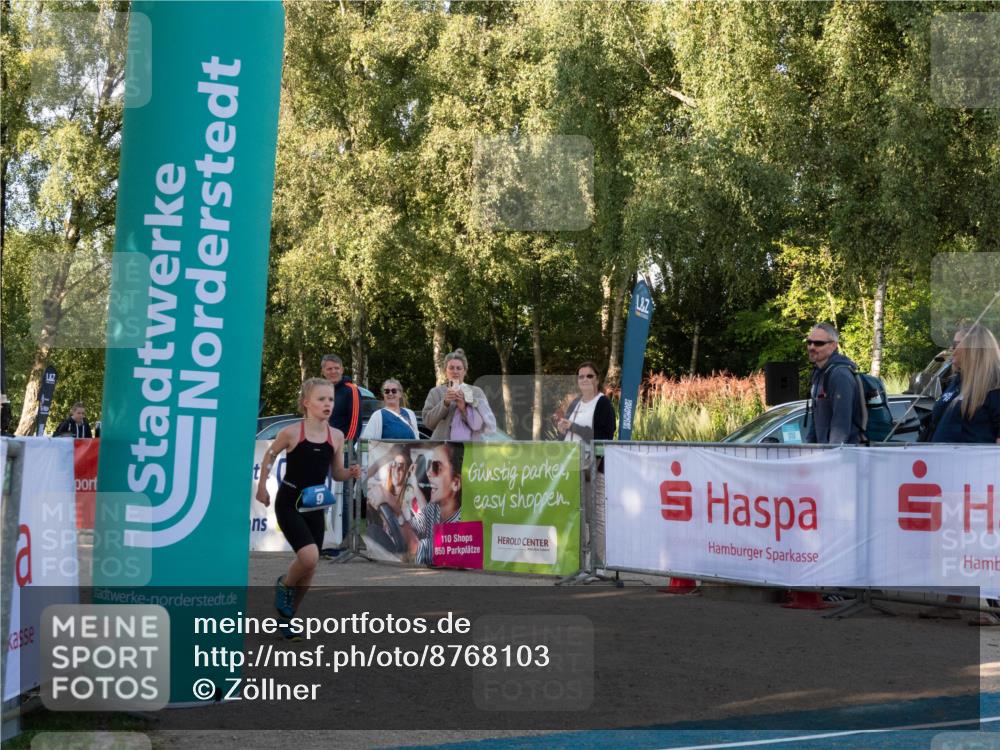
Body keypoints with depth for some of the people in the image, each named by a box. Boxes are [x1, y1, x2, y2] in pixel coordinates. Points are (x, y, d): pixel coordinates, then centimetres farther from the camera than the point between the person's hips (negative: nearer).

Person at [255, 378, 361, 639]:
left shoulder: (336, 436, -1)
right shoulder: (292, 433, -12)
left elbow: (337, 473, 9)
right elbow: (270, 455, 5)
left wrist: (351, 473, -11)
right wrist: (262, 486, 4)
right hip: (289, 503, -5)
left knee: (310, 567, 7)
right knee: (309, 557, -22)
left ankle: (287, 616, 25)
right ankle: (285, 585, 10)